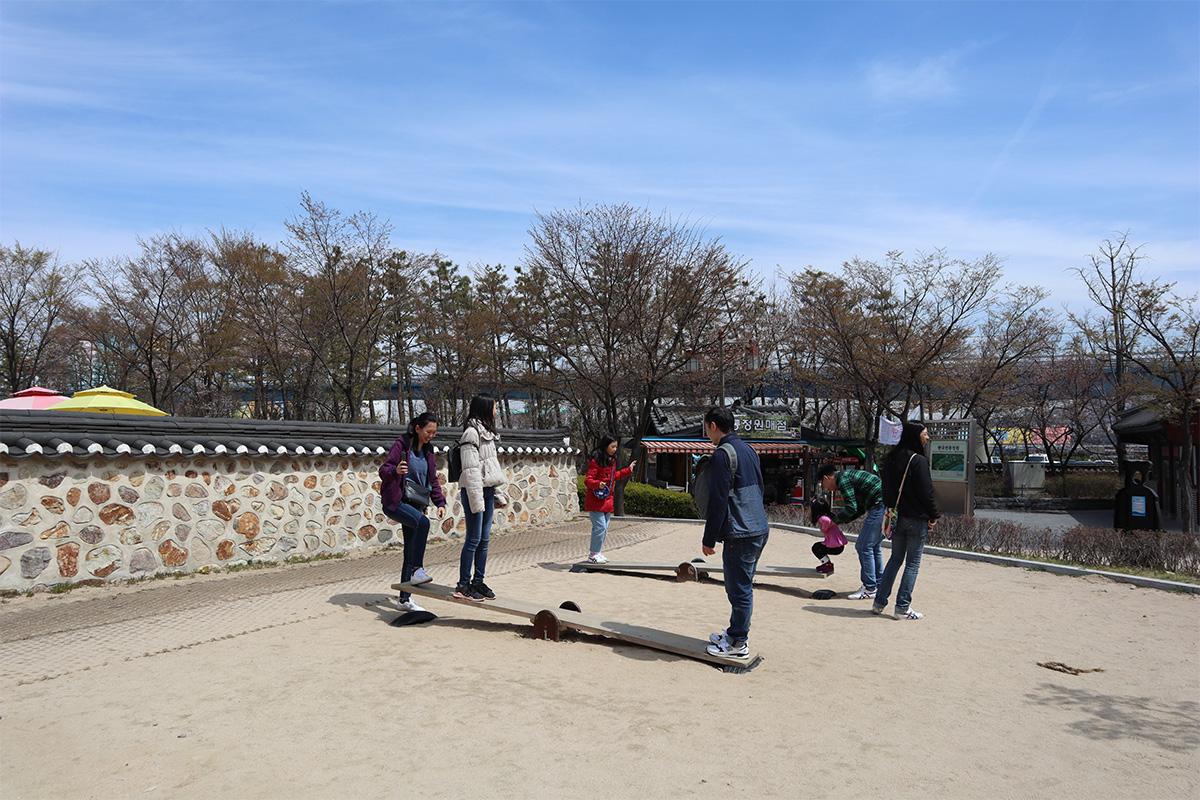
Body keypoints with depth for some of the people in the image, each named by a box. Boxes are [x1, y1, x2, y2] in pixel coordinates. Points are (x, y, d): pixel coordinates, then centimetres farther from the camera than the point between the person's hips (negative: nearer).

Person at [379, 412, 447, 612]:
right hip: (394, 502, -7)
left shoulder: (428, 451, 11)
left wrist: (440, 502, 4)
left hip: (415, 503, 7)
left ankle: (405, 598, 15)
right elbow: (383, 471, -14)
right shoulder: (401, 445, -9)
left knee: (410, 551, 7)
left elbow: (433, 480, 17)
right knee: (422, 522, -34)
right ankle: (417, 570, -28)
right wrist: (395, 470, -37)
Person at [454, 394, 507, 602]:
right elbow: (471, 469, -16)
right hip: (474, 490, -9)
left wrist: (497, 495, 19)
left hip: (487, 489, 9)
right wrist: (476, 499, -19)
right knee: (474, 539, -5)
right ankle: (463, 585, 3)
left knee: (484, 539, 10)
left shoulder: (487, 432, 17)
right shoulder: (472, 432, -12)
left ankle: (478, 582, 18)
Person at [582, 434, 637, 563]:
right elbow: (587, 480, -17)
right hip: (596, 500, -9)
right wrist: (598, 484, -36)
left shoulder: (612, 460, 12)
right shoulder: (596, 460, -15)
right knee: (600, 526, -10)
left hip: (608, 499, 9)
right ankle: (593, 554, 1)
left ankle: (598, 553, 23)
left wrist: (628, 470, 32)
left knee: (604, 528, 13)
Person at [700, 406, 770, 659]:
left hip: (739, 534, -9)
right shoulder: (748, 450, 15)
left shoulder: (723, 455, -13)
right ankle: (736, 632, 30)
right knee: (741, 586, 19)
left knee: (739, 590, 0)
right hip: (759, 529, 9)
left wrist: (709, 539, -10)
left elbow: (718, 501, -16)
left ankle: (738, 643, 8)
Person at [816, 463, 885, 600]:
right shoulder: (848, 475, 22)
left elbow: (851, 509, -14)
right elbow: (860, 508, 24)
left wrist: (835, 519, 2)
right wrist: (839, 520, 19)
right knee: (875, 547, 17)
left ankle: (869, 589, 0)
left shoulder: (843, 480, -9)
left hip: (879, 507, -10)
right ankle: (878, 586, 23)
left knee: (864, 547, -5)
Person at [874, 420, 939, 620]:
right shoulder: (919, 461, -15)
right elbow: (926, 492, -15)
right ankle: (902, 608, 5)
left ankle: (879, 602, 16)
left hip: (897, 517, 7)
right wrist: (934, 515, -5)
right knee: (912, 563, 3)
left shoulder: (891, 458, 7)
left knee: (895, 559, 16)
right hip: (917, 519, -7)